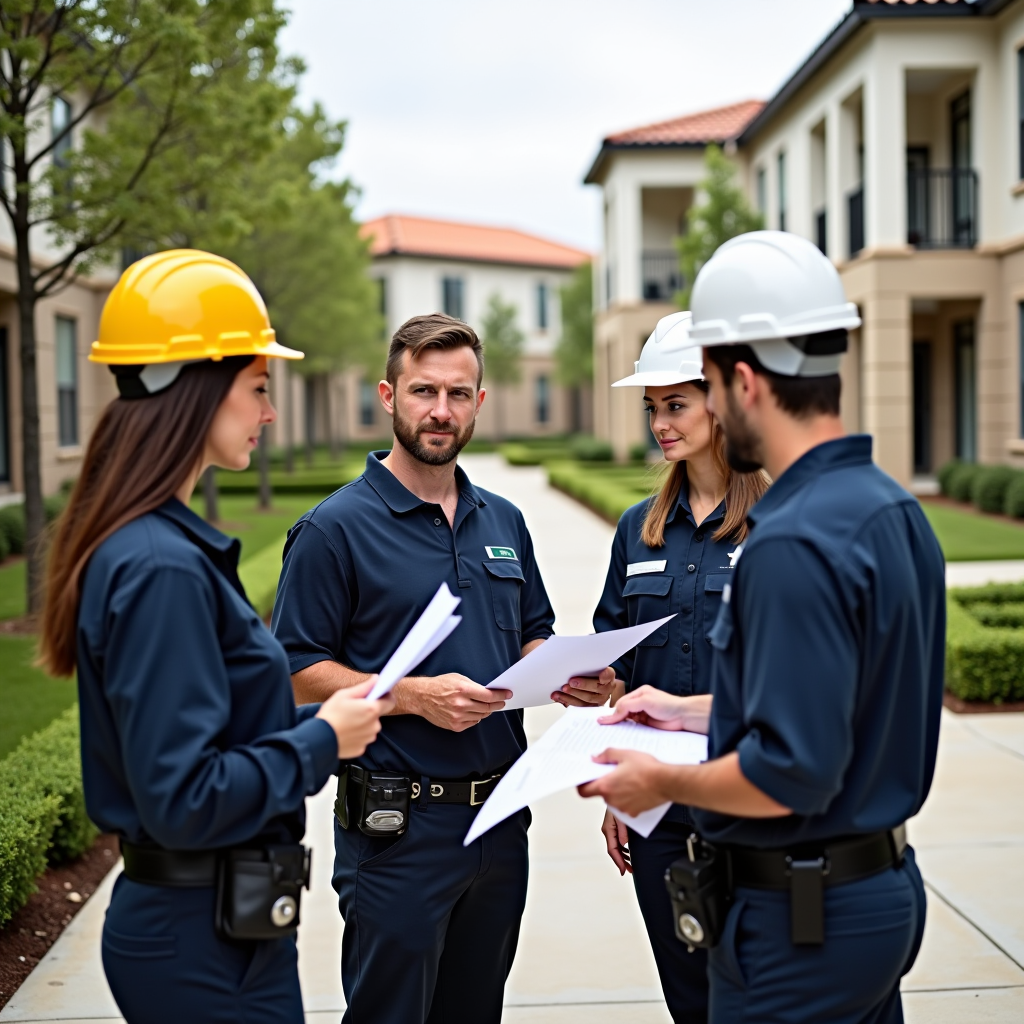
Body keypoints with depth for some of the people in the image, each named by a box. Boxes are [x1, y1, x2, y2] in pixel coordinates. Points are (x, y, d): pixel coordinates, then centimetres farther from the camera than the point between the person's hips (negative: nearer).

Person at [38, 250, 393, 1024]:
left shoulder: (154, 543, 7)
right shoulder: (161, 567, -23)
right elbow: (184, 800, -25)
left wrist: (323, 720, 5)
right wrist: (322, 740, -14)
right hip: (206, 941, -9)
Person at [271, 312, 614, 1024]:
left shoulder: (505, 522, 11)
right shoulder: (335, 528, -9)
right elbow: (299, 673, -12)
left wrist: (569, 677, -1)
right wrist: (416, 696, -23)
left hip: (500, 816, 6)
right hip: (396, 827, -6)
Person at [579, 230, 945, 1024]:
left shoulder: (794, 543, -25)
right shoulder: (893, 507, 5)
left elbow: (791, 774, -27)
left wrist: (662, 782, -11)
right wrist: (697, 712, 18)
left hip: (797, 917, -9)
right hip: (882, 887, 9)